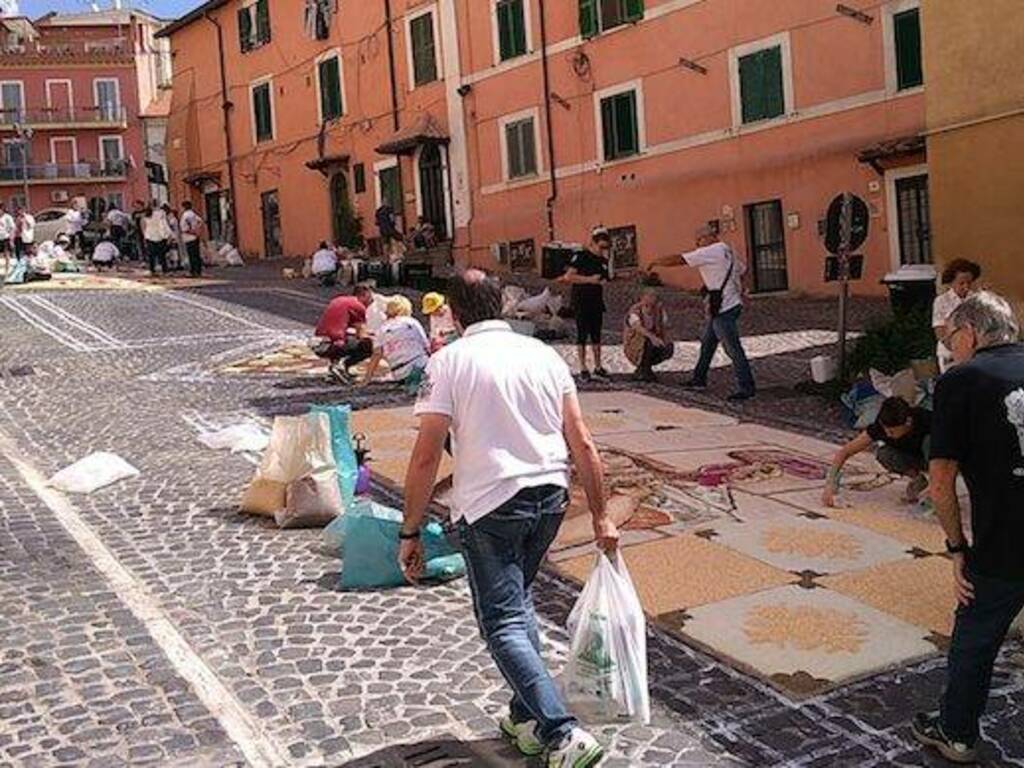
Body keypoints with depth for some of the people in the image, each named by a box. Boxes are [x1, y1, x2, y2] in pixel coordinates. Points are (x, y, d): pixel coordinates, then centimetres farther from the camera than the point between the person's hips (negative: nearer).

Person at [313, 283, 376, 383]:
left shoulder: (338, 300, 22)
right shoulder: (359, 307, 1)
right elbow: (362, 336, 3)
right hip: (332, 345, -8)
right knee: (368, 346, 2)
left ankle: (336, 361, 14)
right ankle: (342, 364, -11)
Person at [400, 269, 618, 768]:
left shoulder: (449, 362, -5)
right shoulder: (543, 354, 8)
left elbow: (426, 456, -11)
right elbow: (582, 445, 6)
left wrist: (410, 533, -4)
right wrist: (600, 517, 13)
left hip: (490, 504, -6)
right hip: (550, 495, 6)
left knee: (504, 625, 1)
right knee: (519, 603, 24)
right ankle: (528, 719, 27)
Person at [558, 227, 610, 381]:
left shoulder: (603, 261, 10)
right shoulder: (581, 256, -6)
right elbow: (569, 276, -14)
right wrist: (589, 279, -18)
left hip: (597, 302, 5)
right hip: (581, 301, -5)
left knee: (596, 335, 8)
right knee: (582, 335, -2)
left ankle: (598, 366, 14)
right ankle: (583, 368, 3)